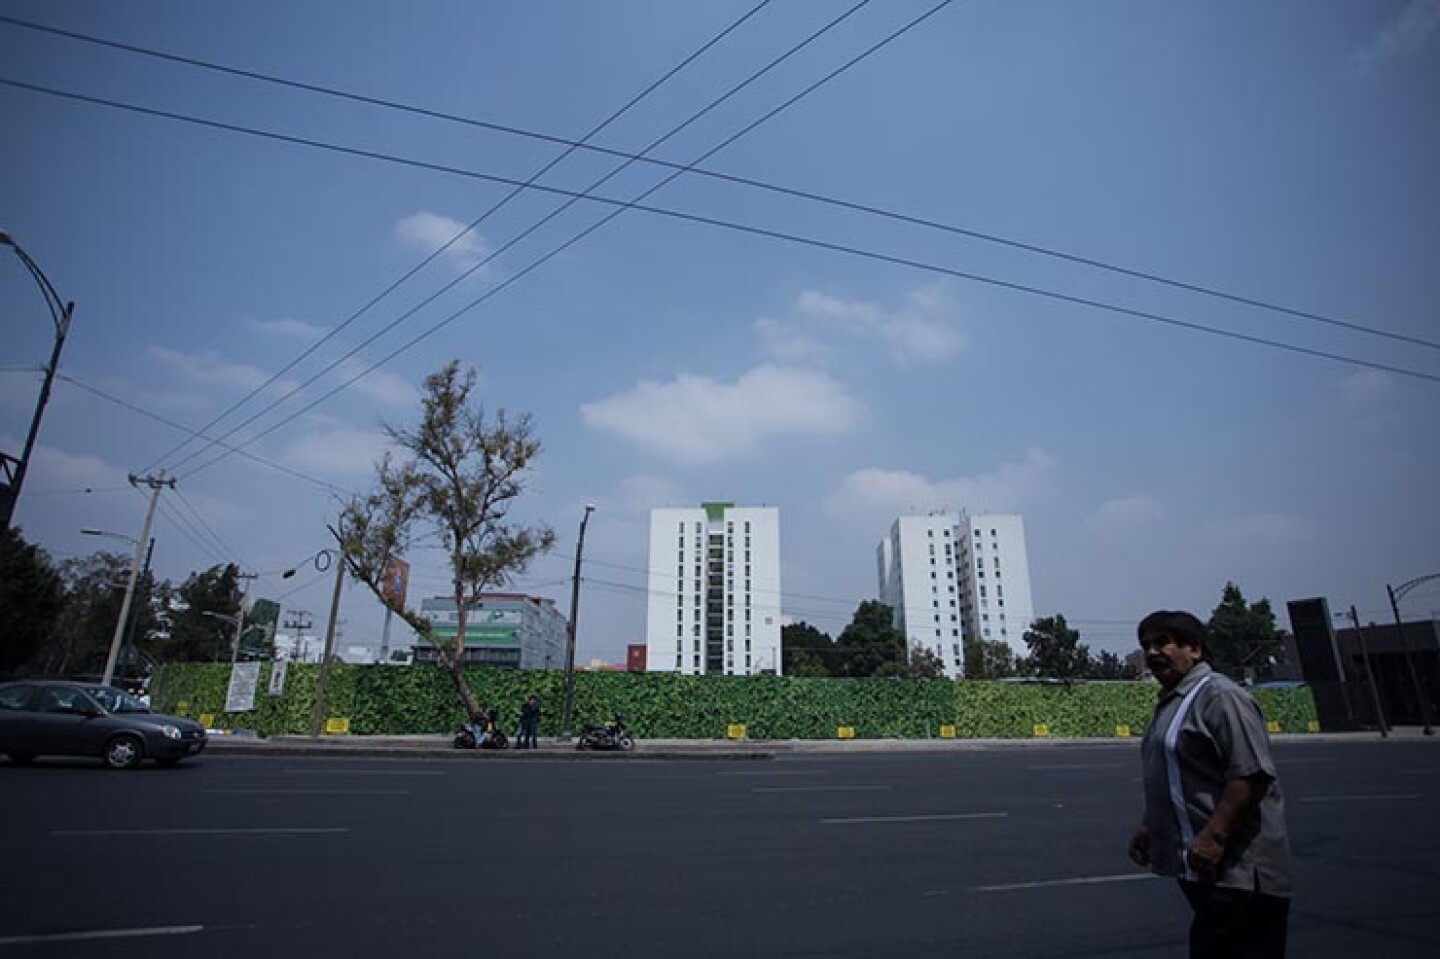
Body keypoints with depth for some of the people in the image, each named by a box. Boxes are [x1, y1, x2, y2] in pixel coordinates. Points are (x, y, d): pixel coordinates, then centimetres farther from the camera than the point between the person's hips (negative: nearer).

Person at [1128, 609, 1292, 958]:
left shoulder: (1218, 696, -15)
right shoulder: (1169, 703, 15)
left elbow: (1252, 775, -23)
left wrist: (1214, 836, -26)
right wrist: (1148, 826, 20)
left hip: (1232, 869, -9)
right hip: (1200, 865, 10)